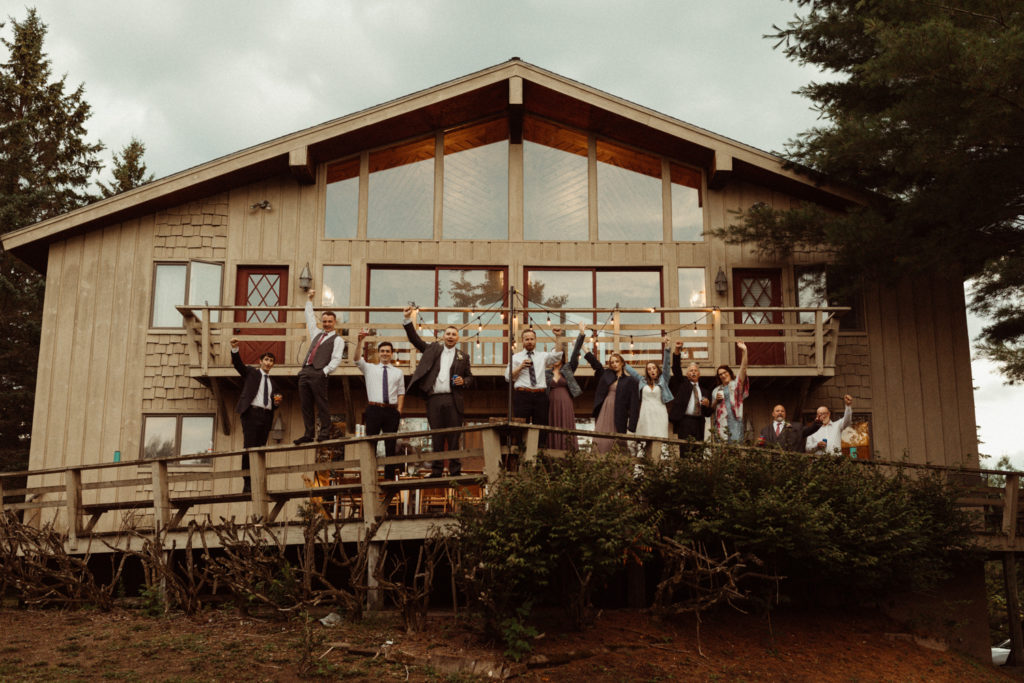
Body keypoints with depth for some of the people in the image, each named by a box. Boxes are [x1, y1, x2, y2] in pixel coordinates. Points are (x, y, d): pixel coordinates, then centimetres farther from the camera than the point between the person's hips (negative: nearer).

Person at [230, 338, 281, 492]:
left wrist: (277, 402, 4)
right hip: (252, 413, -5)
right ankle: (247, 484, -10)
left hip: (266, 416, 5)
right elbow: (237, 363, -4)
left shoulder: (271, 382, 25)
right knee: (249, 448, -11)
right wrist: (234, 348, -21)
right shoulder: (250, 372, 12)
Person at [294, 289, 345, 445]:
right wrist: (310, 300, 38)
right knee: (306, 405, 3)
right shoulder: (317, 334, 26)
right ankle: (308, 434, 4)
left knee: (322, 404, -9)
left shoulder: (337, 339, 5)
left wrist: (325, 371, -18)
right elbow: (310, 318, 37)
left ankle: (324, 433, -6)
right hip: (305, 372, 7)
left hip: (319, 373, -7)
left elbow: (336, 359, -6)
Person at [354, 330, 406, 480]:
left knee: (390, 445, 4)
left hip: (392, 410, 2)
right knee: (371, 443, -4)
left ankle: (389, 476, 9)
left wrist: (399, 410, 0)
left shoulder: (398, 372, 15)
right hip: (374, 409, -2)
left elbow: (401, 392, 13)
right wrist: (360, 341, -18)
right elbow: (356, 359, -6)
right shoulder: (369, 368, 10)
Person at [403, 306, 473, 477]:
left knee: (454, 437, -2)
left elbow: (470, 377, 18)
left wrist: (463, 381, -4)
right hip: (434, 399, 1)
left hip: (453, 400, 0)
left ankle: (455, 470, 2)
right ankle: (436, 471, 7)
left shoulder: (463, 357, 15)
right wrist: (408, 319, 0)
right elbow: (415, 339, 10)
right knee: (437, 437, 3)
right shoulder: (433, 349, 15)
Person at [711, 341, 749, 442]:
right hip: (721, 421, 3)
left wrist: (744, 351, -13)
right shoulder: (716, 390, 21)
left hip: (734, 418, -3)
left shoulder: (736, 384, 11)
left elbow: (743, 369, -3)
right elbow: (712, 408, 24)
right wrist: (716, 401, 2)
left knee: (735, 443, -14)